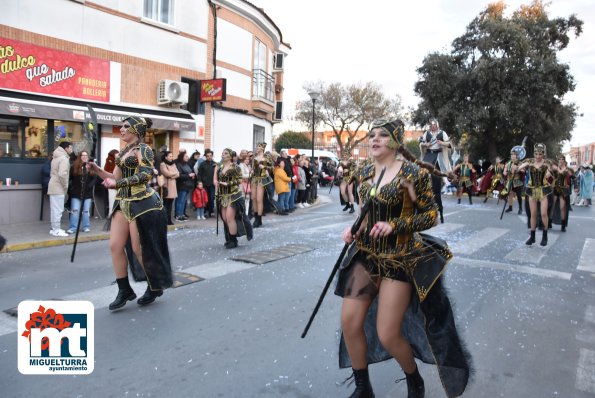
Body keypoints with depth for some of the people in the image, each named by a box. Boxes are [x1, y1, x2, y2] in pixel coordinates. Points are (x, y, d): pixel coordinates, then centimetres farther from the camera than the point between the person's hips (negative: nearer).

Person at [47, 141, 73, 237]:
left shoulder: (56, 157, 18)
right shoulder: (64, 158, -14)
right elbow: (62, 174, -26)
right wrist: (66, 185, -14)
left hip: (54, 186, 10)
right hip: (58, 188, -10)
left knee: (55, 209, 13)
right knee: (58, 209, -7)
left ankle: (55, 228, 20)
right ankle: (56, 230, -4)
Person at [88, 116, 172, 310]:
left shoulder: (143, 149, -8)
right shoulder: (123, 152, 16)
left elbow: (145, 175, -20)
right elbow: (115, 178, 16)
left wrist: (118, 183, -23)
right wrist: (96, 169, 2)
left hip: (142, 203, -8)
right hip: (122, 203, 8)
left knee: (140, 249, 0)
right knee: (115, 246, 3)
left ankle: (155, 287, 19)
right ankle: (124, 290, 15)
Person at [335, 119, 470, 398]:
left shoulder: (412, 173, -14)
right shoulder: (365, 173, 5)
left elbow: (431, 215, -10)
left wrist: (394, 226, -23)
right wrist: (353, 229, -2)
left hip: (400, 259, -6)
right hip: (366, 254, 6)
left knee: (388, 335, -3)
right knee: (349, 322, 3)